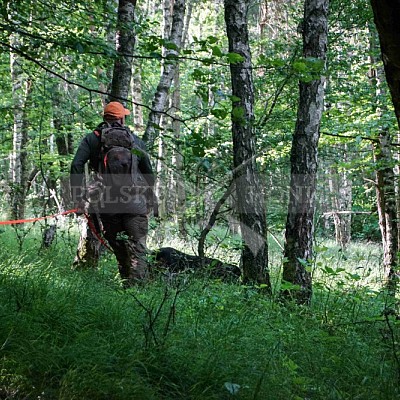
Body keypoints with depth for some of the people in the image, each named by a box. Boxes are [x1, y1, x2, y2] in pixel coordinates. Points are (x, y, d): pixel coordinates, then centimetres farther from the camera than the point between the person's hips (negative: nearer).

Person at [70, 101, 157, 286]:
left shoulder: (91, 139, 8)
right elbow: (148, 172, 15)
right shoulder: (135, 139, 11)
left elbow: (76, 165, -5)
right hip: (135, 202, -1)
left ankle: (126, 283, 15)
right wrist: (151, 199, 27)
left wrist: (78, 195, -2)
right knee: (137, 250, 0)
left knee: (119, 250, 13)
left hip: (107, 203, 1)